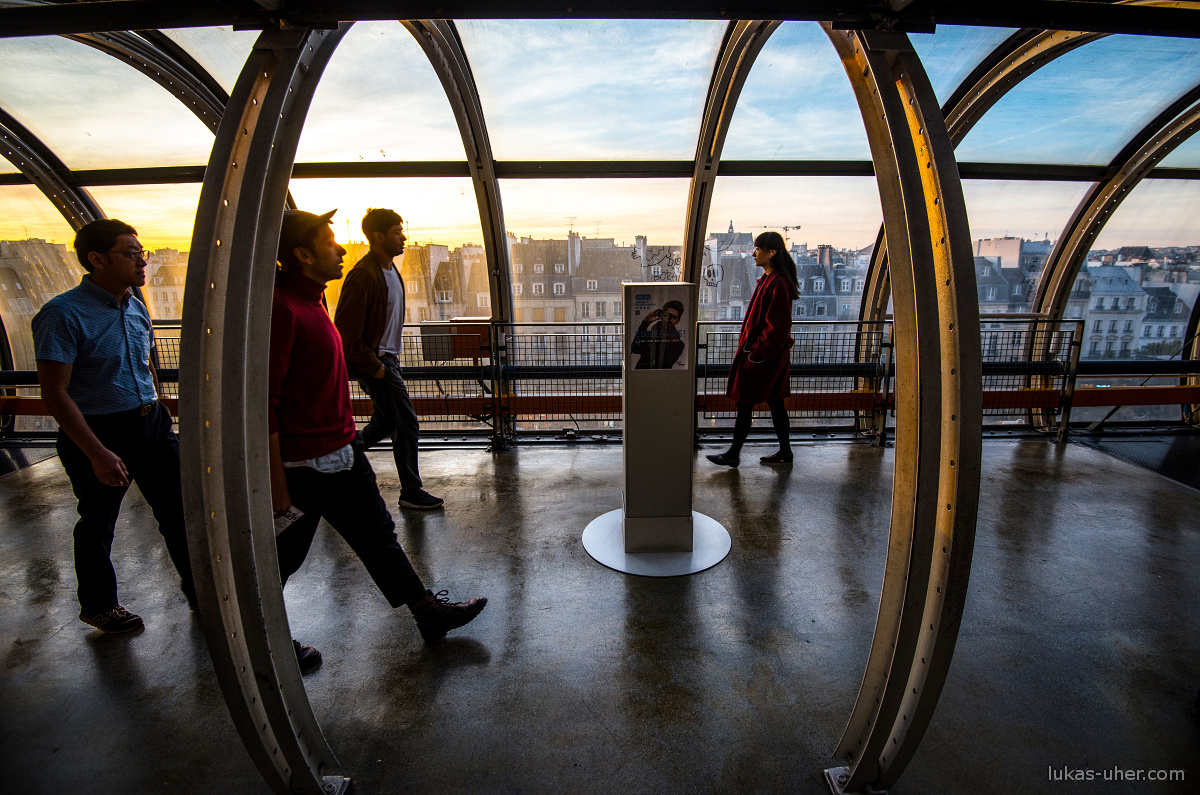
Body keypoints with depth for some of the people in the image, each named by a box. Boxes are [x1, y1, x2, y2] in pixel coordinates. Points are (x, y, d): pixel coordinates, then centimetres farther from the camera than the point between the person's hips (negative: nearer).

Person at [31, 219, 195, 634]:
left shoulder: (137, 307, 7)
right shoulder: (63, 314, -16)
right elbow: (54, 393, -18)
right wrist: (97, 453, -23)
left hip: (151, 425, 6)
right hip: (98, 433, -6)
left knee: (179, 512, 11)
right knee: (97, 526, 13)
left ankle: (199, 589, 28)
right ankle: (98, 606, 36)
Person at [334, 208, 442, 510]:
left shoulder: (390, 269, 11)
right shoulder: (364, 275, -20)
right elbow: (346, 329, -21)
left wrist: (390, 357, 17)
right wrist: (374, 367, -18)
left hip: (387, 357, 9)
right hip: (376, 362, -9)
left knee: (386, 422, 18)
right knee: (407, 425, -3)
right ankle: (411, 491, 11)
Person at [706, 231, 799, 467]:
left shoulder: (778, 284, -21)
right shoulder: (769, 279, 11)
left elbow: (777, 326, -23)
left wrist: (756, 354, -19)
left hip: (763, 356, -10)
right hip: (771, 353, 10)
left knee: (745, 403, -1)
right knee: (774, 402, 15)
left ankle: (733, 454, 10)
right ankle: (785, 451, 26)